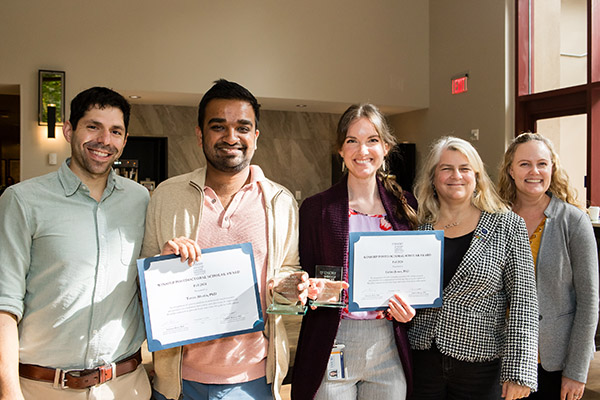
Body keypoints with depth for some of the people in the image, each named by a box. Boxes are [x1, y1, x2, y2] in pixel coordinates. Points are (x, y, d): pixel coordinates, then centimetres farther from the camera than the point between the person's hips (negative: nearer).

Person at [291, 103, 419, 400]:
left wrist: (408, 305, -8)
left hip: (388, 346, 2)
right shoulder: (316, 208, -2)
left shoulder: (405, 206, 5)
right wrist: (312, 291, -20)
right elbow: (305, 280, 1)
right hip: (331, 350, -2)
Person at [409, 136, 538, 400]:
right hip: (422, 359, 2)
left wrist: (519, 372, -12)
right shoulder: (418, 227, 1)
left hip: (479, 365, -2)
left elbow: (523, 301, -8)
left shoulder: (507, 226, -5)